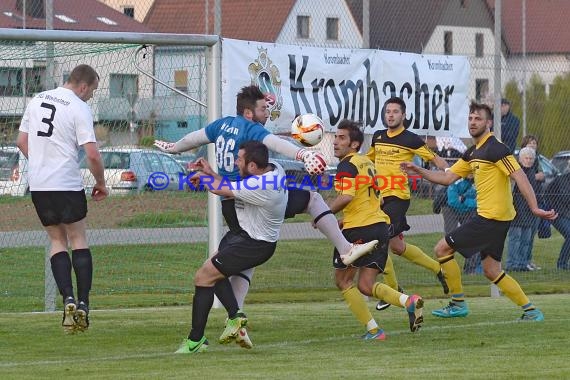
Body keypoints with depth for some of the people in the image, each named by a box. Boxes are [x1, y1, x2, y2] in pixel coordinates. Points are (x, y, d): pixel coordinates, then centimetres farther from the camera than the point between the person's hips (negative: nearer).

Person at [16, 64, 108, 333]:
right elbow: (92, 154, -13)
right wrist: (100, 184, 2)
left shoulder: (37, 101, 10)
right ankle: (82, 304, 4)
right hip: (68, 185, -4)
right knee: (78, 238, 10)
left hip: (37, 185, 4)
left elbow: (22, 141, 15)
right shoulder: (79, 109, -8)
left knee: (57, 240, 13)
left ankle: (68, 299, -4)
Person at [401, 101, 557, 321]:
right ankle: (531, 311, 11)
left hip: (492, 218, -9)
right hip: (488, 217, 9)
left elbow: (520, 177, -20)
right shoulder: (472, 153, 15)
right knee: (492, 272, 11)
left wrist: (535, 208, -28)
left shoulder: (495, 149, -14)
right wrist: (418, 171, 7)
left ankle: (458, 304, 4)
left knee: (442, 248, -3)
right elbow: (448, 177, 18)